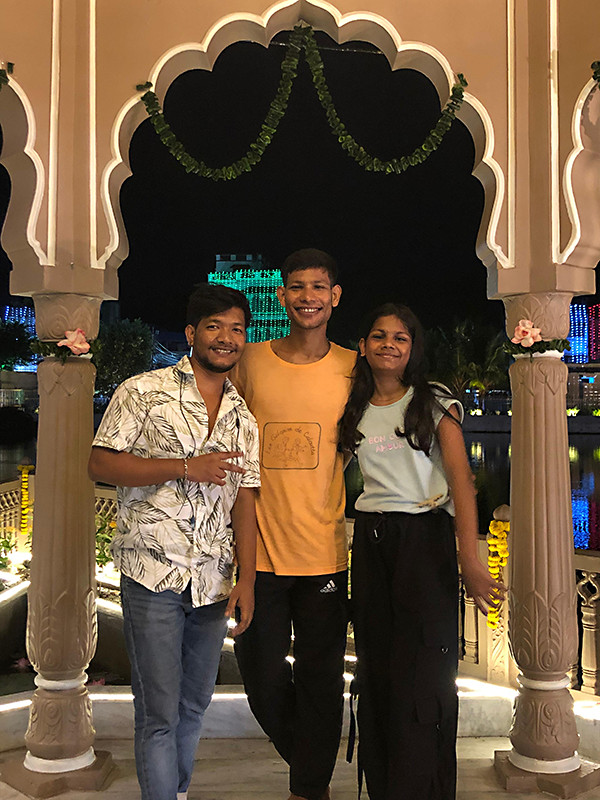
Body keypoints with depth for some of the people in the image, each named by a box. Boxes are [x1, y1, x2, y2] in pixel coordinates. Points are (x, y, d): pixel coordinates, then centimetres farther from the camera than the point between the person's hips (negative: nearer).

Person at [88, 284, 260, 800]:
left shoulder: (243, 417, 11)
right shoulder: (143, 392, -3)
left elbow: (244, 499, 8)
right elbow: (100, 465, -10)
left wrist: (247, 579, 0)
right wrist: (185, 467, -18)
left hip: (214, 579, 5)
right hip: (154, 574, -5)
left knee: (195, 704, 17)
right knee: (159, 712, -1)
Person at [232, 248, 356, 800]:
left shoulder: (353, 368, 1)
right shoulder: (250, 362, 2)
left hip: (325, 552, -1)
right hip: (257, 550, 1)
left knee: (320, 680, 8)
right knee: (263, 678, 10)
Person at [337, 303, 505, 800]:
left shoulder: (436, 403, 0)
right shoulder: (354, 411, 11)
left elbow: (460, 479, -9)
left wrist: (470, 558, -18)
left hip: (425, 537, -3)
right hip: (370, 540, 4)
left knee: (422, 673, -5)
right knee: (376, 671, 7)